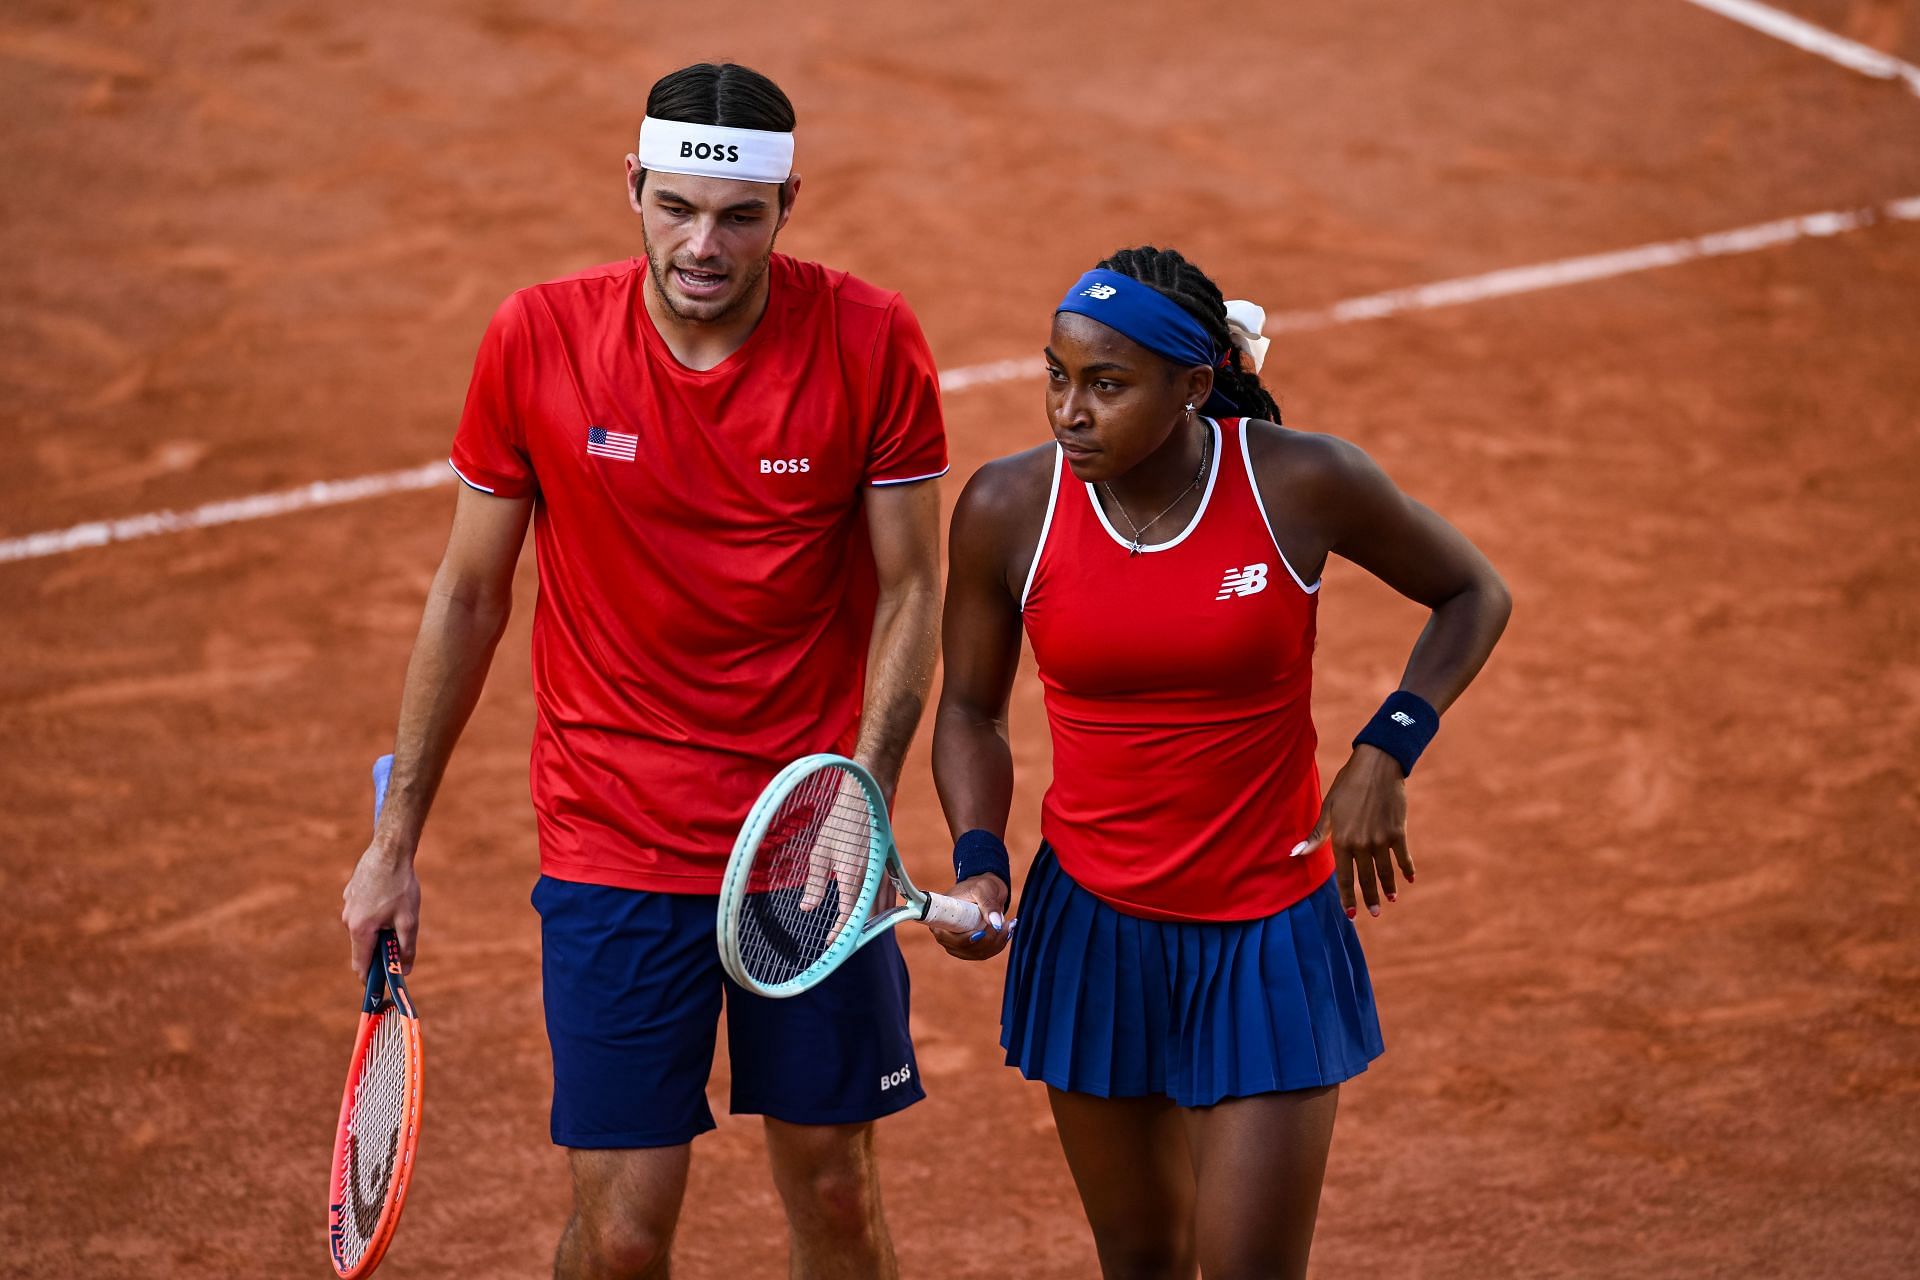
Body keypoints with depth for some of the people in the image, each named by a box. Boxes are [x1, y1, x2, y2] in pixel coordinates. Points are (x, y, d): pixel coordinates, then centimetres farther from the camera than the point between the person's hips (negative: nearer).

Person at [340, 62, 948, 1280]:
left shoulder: (871, 342, -9)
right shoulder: (536, 340, -8)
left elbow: (909, 590, -3)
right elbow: (469, 595, 3)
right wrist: (395, 840, 6)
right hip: (614, 848, -1)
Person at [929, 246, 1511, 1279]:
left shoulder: (1302, 484, -14)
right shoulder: (1006, 508, -10)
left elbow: (1472, 594, 4)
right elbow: (971, 709, 6)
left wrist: (1387, 751, -9)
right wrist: (980, 864, -10)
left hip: (1267, 936, -2)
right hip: (1091, 929, 2)